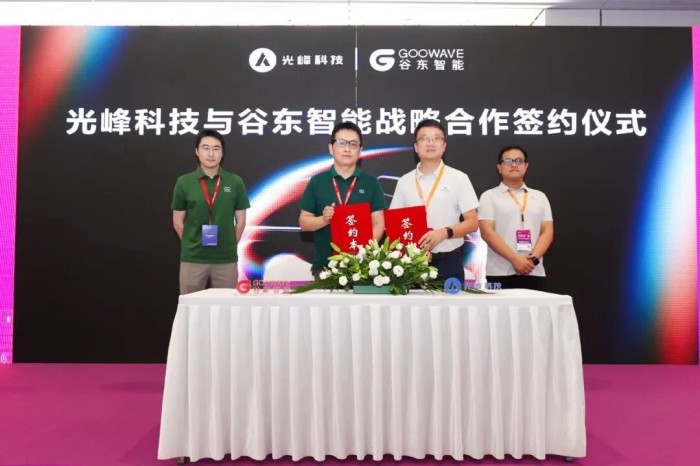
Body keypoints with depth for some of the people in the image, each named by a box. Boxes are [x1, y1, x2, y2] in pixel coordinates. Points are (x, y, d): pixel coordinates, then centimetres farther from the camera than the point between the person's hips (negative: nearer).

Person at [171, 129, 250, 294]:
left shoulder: (235, 182, 0)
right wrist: (193, 245, 7)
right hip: (192, 259, 0)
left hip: (226, 259, 0)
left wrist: (229, 246, 7)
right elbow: (178, 222, 6)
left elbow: (240, 221, 6)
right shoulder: (184, 183, 0)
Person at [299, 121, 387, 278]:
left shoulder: (371, 183, 6)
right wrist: (323, 220, -14)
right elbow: (304, 222, 6)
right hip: (325, 263, 0)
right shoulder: (317, 182, 5)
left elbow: (378, 223, 2)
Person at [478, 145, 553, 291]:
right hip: (500, 274, -3)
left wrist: (533, 258, -9)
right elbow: (487, 232, -6)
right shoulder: (489, 196, 4)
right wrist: (515, 259, -15)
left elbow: (547, 232, 9)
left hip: (534, 273, 3)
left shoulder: (540, 197, 15)